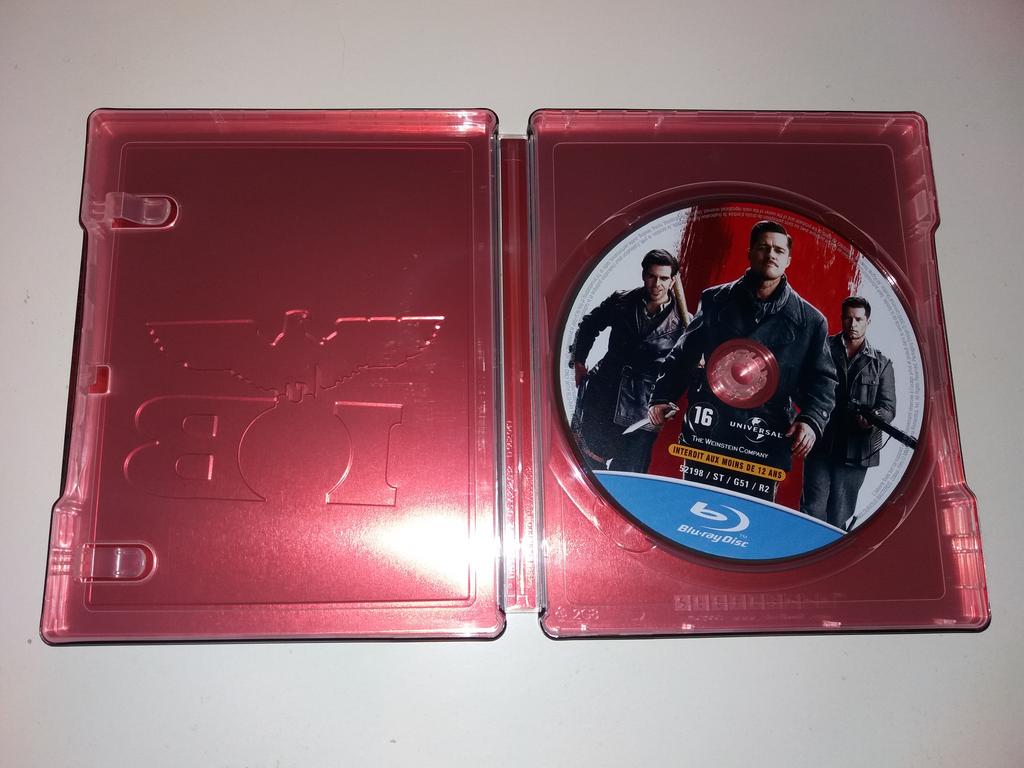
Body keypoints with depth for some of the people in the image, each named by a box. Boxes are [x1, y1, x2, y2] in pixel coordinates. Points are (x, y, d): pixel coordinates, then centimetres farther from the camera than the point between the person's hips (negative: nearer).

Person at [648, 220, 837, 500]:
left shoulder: (809, 320, 8)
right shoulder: (716, 301, 11)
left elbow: (822, 378, 9)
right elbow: (684, 355, 15)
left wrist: (811, 420, -8)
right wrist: (662, 397, 6)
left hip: (763, 443, -1)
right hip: (707, 432, 1)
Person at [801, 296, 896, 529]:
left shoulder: (881, 363, 12)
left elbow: (888, 406, 6)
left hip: (856, 450, 2)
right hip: (820, 444, -1)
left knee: (840, 518, 6)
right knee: (813, 510, -3)